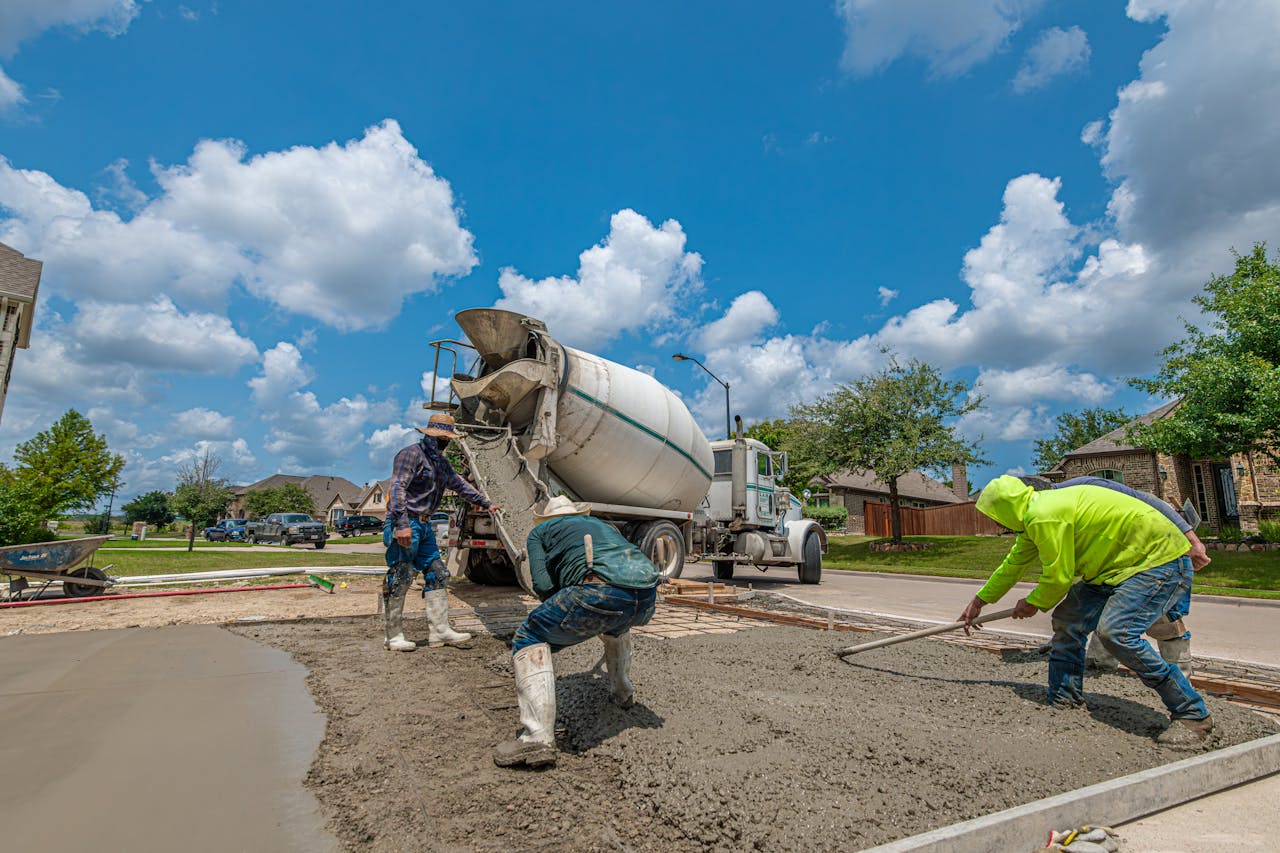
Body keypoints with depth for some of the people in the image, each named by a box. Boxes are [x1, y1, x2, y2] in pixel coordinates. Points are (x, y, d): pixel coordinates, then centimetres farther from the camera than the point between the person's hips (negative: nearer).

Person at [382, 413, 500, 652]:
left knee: (437, 574, 6)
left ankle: (439, 630, 9)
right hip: (405, 524, -9)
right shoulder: (411, 454, -11)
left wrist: (486, 503, 26)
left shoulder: (440, 462, 17)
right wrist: (402, 524, -28)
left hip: (423, 525, 10)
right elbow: (397, 489, -19)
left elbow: (459, 484, 27)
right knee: (400, 579, -4)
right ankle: (394, 636, 5)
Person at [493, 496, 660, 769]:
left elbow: (542, 585, 10)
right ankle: (622, 692, 48)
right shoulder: (600, 524, 39)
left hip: (601, 590, -6)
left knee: (529, 641, 10)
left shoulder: (540, 531, 24)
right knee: (615, 622, 41)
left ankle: (538, 737, -5)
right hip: (647, 595, 6)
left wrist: (572, 616, 27)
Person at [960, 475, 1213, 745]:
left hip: (1160, 559, -10)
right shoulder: (1036, 516, 7)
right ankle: (1063, 703, 15)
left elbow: (1058, 578, -19)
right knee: (1068, 621, 5)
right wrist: (979, 601, 26)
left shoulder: (1044, 516, -25)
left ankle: (1193, 714, -7)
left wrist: (1033, 603, 2)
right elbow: (1014, 563, 19)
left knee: (1115, 632, -24)